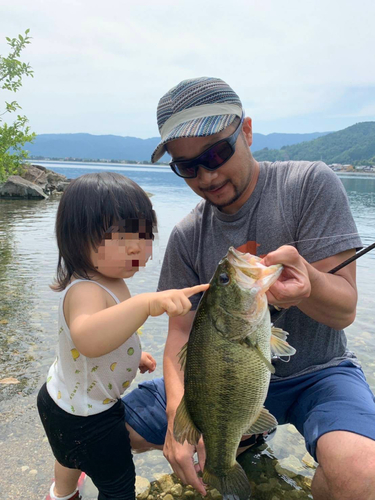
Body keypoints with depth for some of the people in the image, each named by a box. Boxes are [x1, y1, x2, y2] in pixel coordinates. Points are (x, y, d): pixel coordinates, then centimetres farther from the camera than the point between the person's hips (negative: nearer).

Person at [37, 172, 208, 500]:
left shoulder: (108, 279, -7)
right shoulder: (85, 292, -39)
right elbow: (88, 339, -62)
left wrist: (132, 355, 11)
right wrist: (146, 304, -71)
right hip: (85, 421, -9)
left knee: (73, 454, 39)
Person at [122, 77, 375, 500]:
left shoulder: (310, 183, -13)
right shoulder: (187, 237, -3)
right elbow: (181, 332, -5)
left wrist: (303, 276, -39)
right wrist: (179, 411, -23)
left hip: (316, 372, -3)